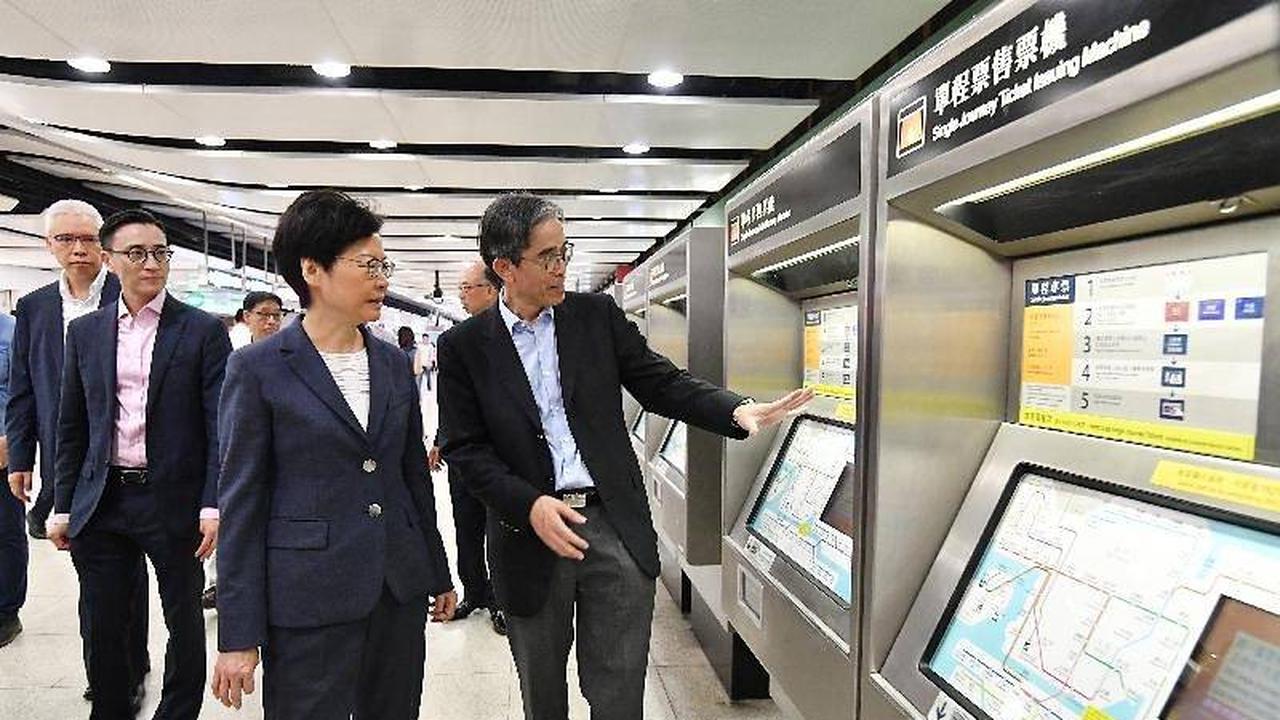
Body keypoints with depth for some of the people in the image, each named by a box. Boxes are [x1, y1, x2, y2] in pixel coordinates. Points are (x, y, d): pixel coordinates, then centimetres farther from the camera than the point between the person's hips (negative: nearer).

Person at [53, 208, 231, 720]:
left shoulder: (203, 331, -4)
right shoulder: (85, 332, 7)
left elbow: (220, 426, -8)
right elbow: (71, 427, 11)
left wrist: (213, 506, -14)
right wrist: (63, 506, 8)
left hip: (174, 500, -3)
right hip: (101, 504, 3)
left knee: (184, 623, 10)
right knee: (102, 626, 14)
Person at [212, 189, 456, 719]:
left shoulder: (395, 364, 6)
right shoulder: (257, 368, -7)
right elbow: (242, 502, -7)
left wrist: (439, 576, 15)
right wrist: (238, 636, -7)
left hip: (400, 590, 5)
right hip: (308, 600, -4)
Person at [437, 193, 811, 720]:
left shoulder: (598, 315, 3)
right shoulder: (464, 346, -1)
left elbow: (662, 384, 3)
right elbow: (465, 448, -4)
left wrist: (738, 411, -12)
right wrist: (530, 505, -17)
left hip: (615, 528, 0)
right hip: (529, 536, 0)